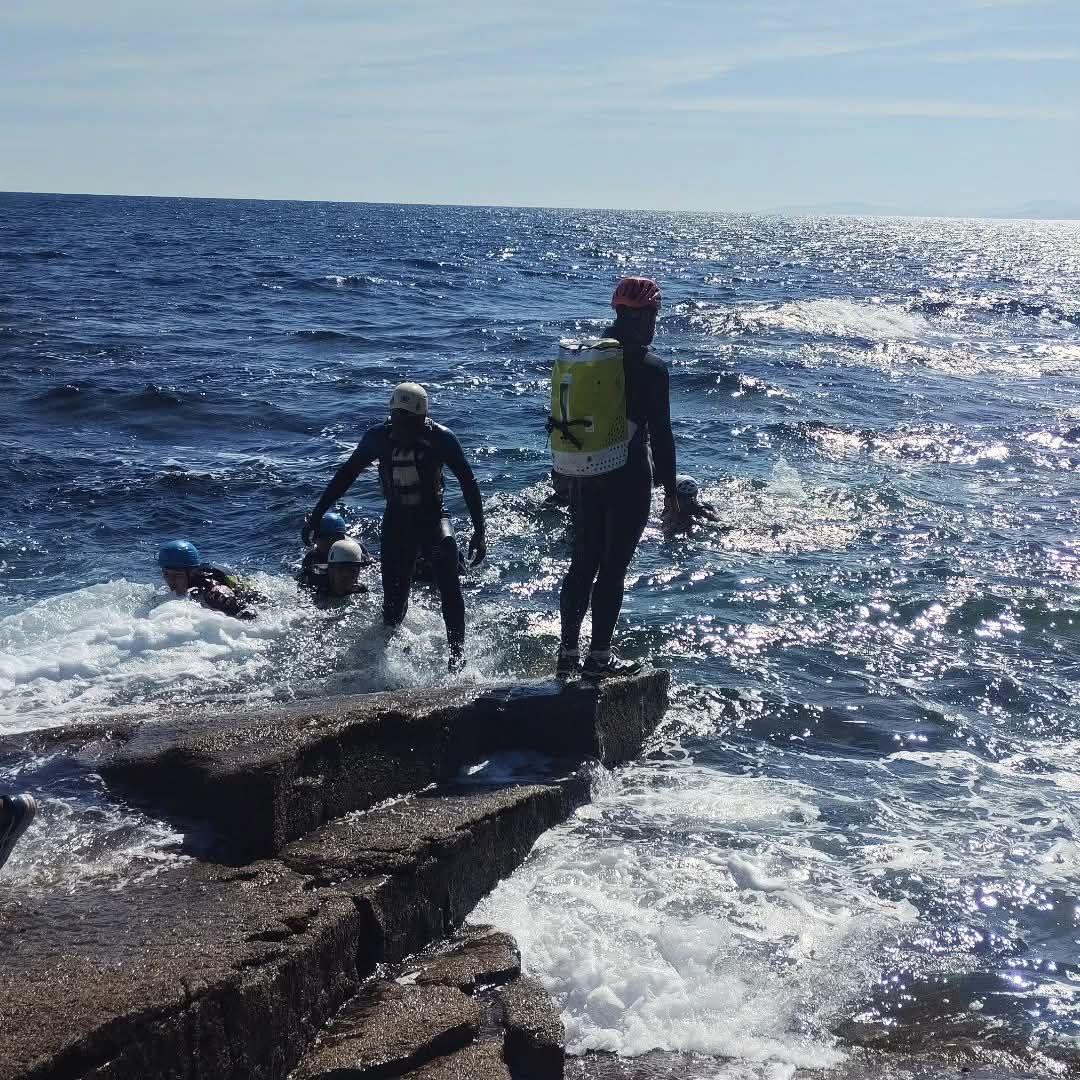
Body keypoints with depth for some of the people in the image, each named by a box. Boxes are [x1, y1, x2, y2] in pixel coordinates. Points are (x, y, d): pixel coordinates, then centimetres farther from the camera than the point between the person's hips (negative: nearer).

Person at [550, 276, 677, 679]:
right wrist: (669, 488, -3)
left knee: (582, 562, 14)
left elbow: (561, 422, 12)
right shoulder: (648, 366, -12)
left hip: (582, 476, 6)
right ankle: (599, 657, 7)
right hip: (627, 478, -6)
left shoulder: (579, 356, 7)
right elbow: (661, 432, -10)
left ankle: (567, 655, 18)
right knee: (613, 567, 2)